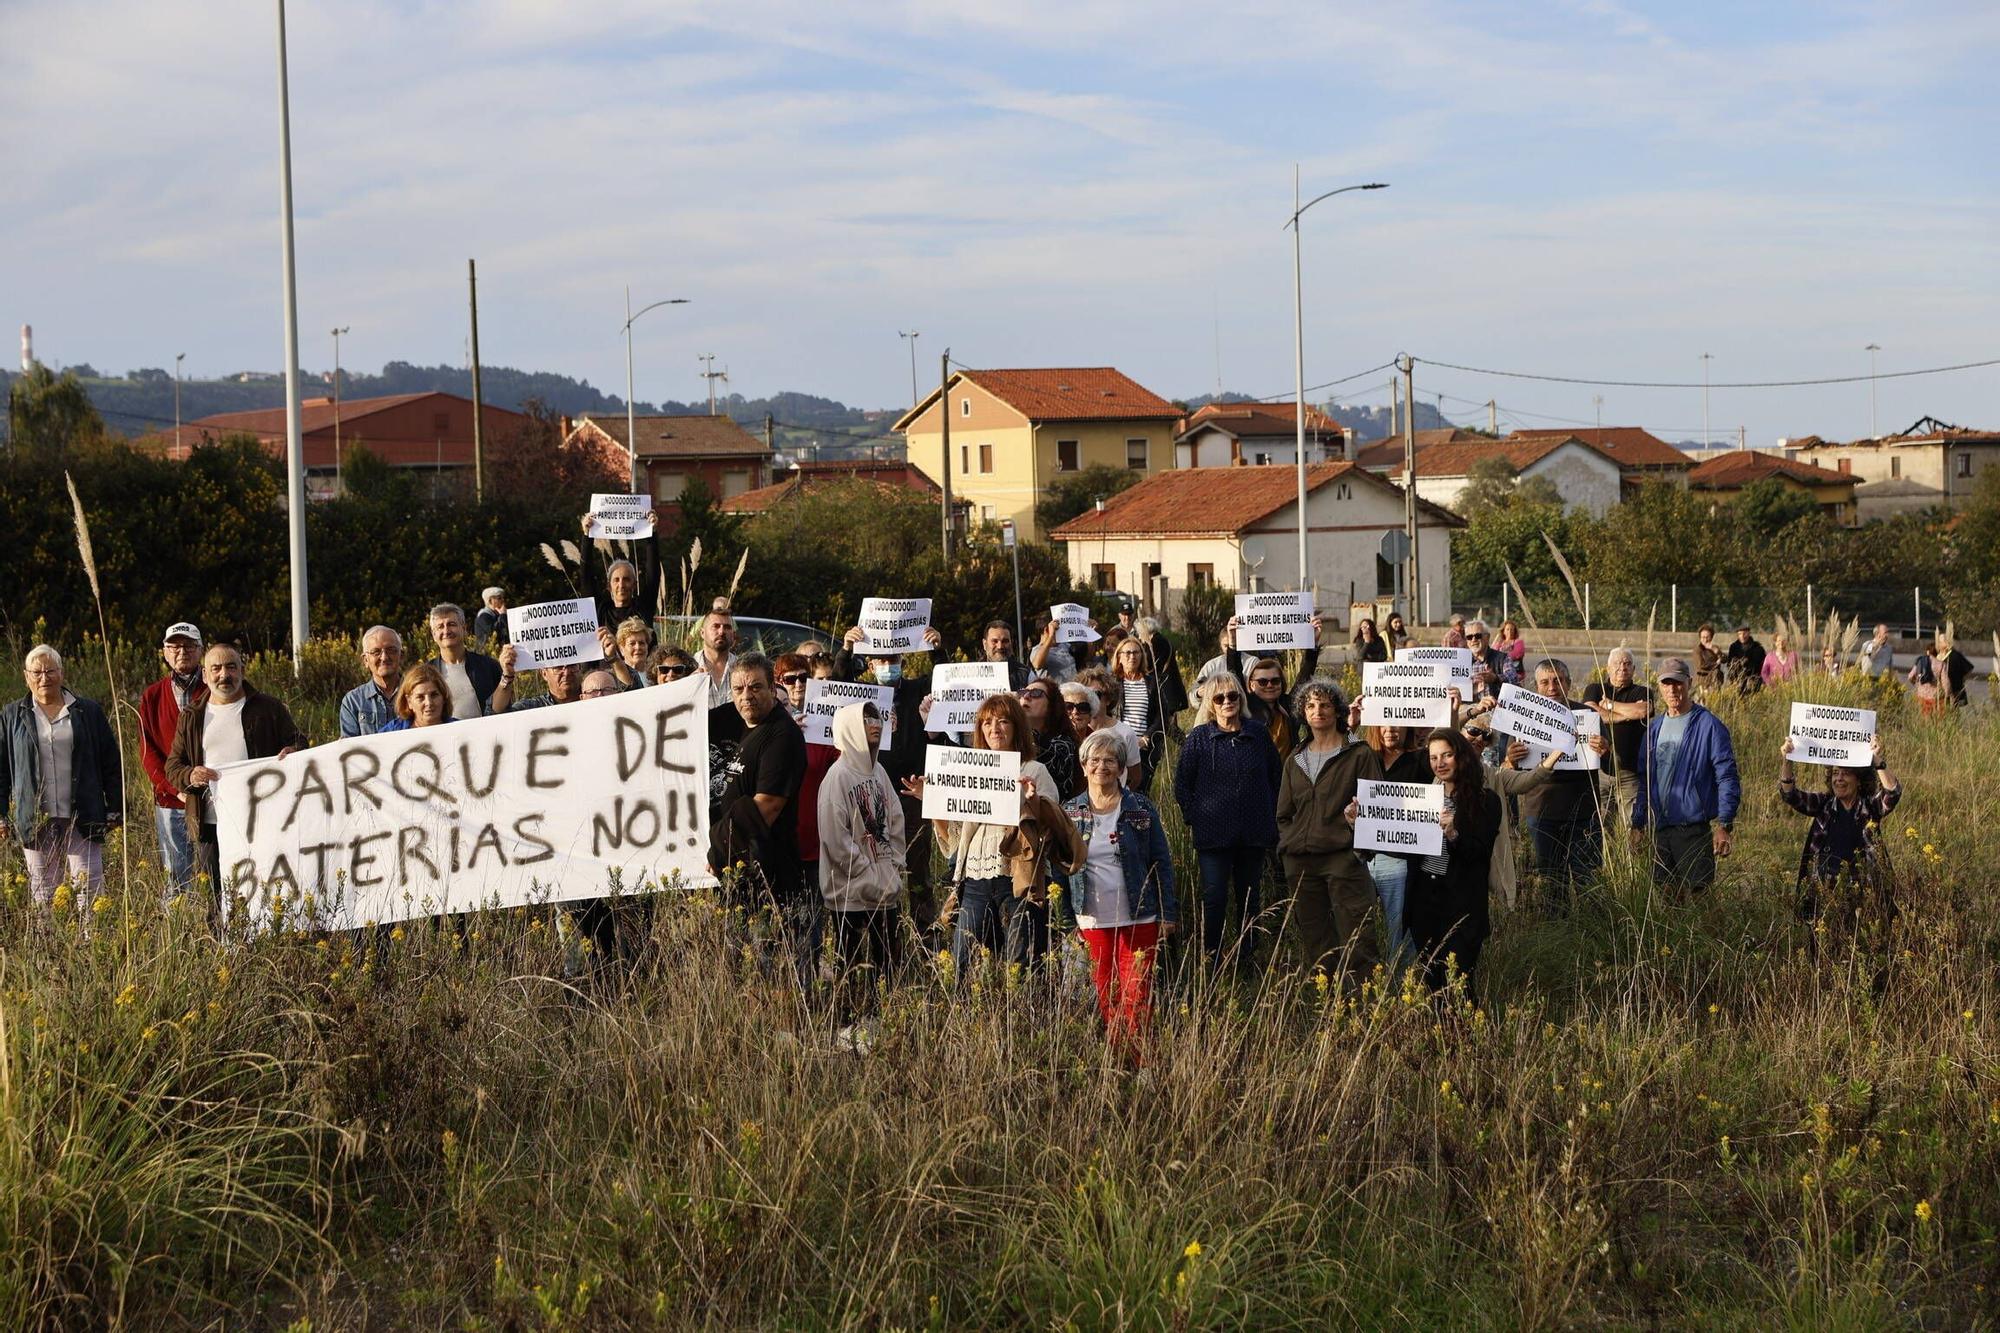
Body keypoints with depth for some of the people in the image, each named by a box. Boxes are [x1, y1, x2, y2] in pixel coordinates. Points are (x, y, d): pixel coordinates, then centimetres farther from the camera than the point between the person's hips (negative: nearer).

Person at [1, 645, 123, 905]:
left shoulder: (89, 712, 7)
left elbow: (112, 763, 8)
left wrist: (115, 810, 4)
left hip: (82, 820, -1)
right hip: (35, 822, 1)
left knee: (90, 888, -7)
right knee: (42, 894, 4)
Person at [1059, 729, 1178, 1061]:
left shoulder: (1140, 809, -1)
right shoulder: (1071, 813, 6)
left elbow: (1161, 862, 0)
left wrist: (1167, 913, -3)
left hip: (1139, 919, -2)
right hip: (1093, 920, 2)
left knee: (1136, 996, -3)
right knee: (1105, 997, 7)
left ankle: (1140, 1062, 3)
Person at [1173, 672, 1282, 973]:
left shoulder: (1259, 735, 7)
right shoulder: (1199, 737, 0)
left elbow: (1276, 777, 14)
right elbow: (1181, 781, 3)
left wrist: (1271, 818, 8)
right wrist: (1194, 818, -4)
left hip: (1254, 834, 3)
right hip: (1213, 833, -3)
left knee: (1250, 898, 8)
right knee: (1214, 898, -5)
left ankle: (1247, 959, 17)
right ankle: (1211, 960, 3)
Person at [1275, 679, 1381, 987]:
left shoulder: (1359, 755, 4)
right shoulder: (1295, 761, 18)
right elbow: (1283, 814, 22)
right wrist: (1289, 845, 9)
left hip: (1344, 857, -5)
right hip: (1301, 863, 5)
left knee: (1356, 942, -11)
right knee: (1314, 943, 6)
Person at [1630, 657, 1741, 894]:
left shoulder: (1709, 726, -6)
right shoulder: (1654, 728, 12)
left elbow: (1727, 778, -8)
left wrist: (1724, 825, -14)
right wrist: (1637, 824, 14)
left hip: (1695, 828, -5)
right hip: (1660, 829, 5)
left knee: (1697, 894, -5)